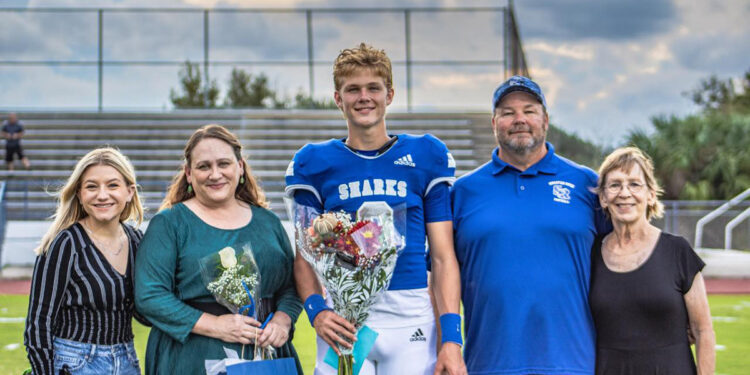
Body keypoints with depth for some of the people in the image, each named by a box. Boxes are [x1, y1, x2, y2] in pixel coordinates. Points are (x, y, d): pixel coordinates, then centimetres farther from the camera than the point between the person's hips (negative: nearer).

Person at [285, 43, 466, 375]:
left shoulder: (426, 156, 8)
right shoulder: (315, 162, 9)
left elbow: (443, 257, 5)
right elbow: (305, 256, 8)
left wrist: (451, 337, -4)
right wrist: (316, 312, -10)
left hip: (412, 318, 0)